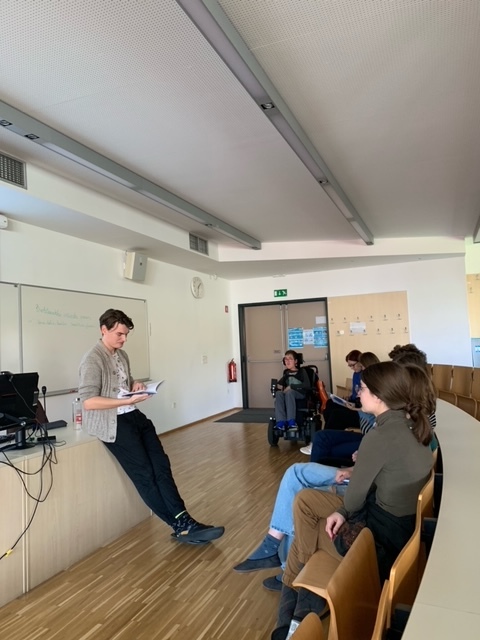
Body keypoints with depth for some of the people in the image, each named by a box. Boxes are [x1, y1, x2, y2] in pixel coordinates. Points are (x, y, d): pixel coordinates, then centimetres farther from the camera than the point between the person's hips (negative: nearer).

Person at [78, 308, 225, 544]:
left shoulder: (121, 355, 15)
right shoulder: (93, 360, -12)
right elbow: (88, 401, -20)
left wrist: (136, 385, 4)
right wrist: (128, 400, -24)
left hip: (133, 416, 8)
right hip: (111, 422, -8)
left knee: (161, 464, -7)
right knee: (144, 473, -6)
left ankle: (184, 522, -8)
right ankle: (181, 526, 1)